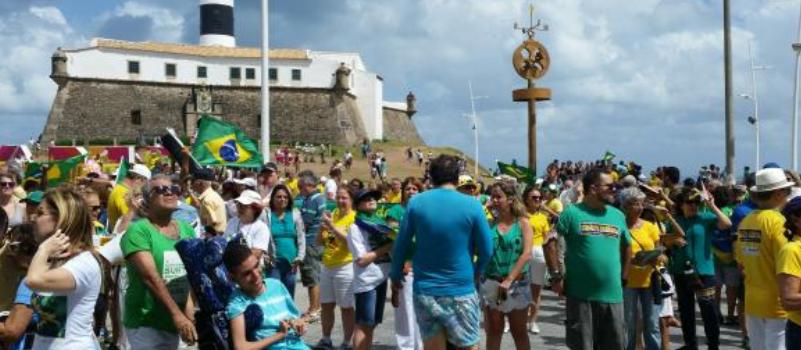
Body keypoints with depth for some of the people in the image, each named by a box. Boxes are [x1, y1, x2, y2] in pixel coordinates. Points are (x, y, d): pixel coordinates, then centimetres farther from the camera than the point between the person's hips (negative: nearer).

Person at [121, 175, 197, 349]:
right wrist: (176, 314, -28)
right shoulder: (138, 230, -12)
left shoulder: (186, 229, 7)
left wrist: (189, 303, -13)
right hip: (145, 323, -6)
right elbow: (151, 277, -22)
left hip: (173, 323, 6)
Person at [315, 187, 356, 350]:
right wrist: (322, 227, -7)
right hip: (327, 267, 7)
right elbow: (320, 242, 11)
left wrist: (332, 226, -25)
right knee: (326, 305, 14)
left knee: (346, 307, 2)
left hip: (345, 268, -7)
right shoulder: (332, 215, 9)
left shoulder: (355, 217, -9)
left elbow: (350, 240, -23)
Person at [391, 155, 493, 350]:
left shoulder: (416, 203, -3)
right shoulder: (472, 206, -8)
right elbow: (487, 250, -1)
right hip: (460, 292, -2)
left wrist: (395, 276, 18)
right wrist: (477, 273, 18)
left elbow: (401, 245, 3)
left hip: (424, 291, 2)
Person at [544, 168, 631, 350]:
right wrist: (556, 276, -10)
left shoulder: (618, 216, 10)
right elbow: (550, 242, -6)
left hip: (612, 295, 4)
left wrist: (623, 275, 14)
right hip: (580, 294, -4)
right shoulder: (572, 213, -5)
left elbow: (626, 246, 22)